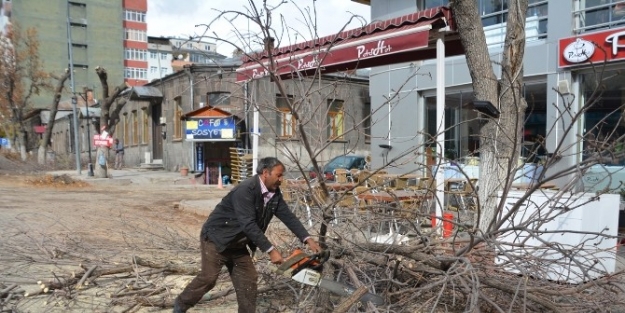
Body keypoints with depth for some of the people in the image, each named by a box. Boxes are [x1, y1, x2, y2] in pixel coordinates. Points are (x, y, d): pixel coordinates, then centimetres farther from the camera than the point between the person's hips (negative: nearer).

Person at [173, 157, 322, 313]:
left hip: (237, 244, 8)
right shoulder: (245, 190, -30)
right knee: (208, 278, -1)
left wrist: (308, 239, -16)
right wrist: (271, 250, -35)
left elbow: (288, 216, -6)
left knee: (248, 280, 5)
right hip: (216, 238, -8)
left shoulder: (274, 193, -4)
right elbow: (248, 224, -35)